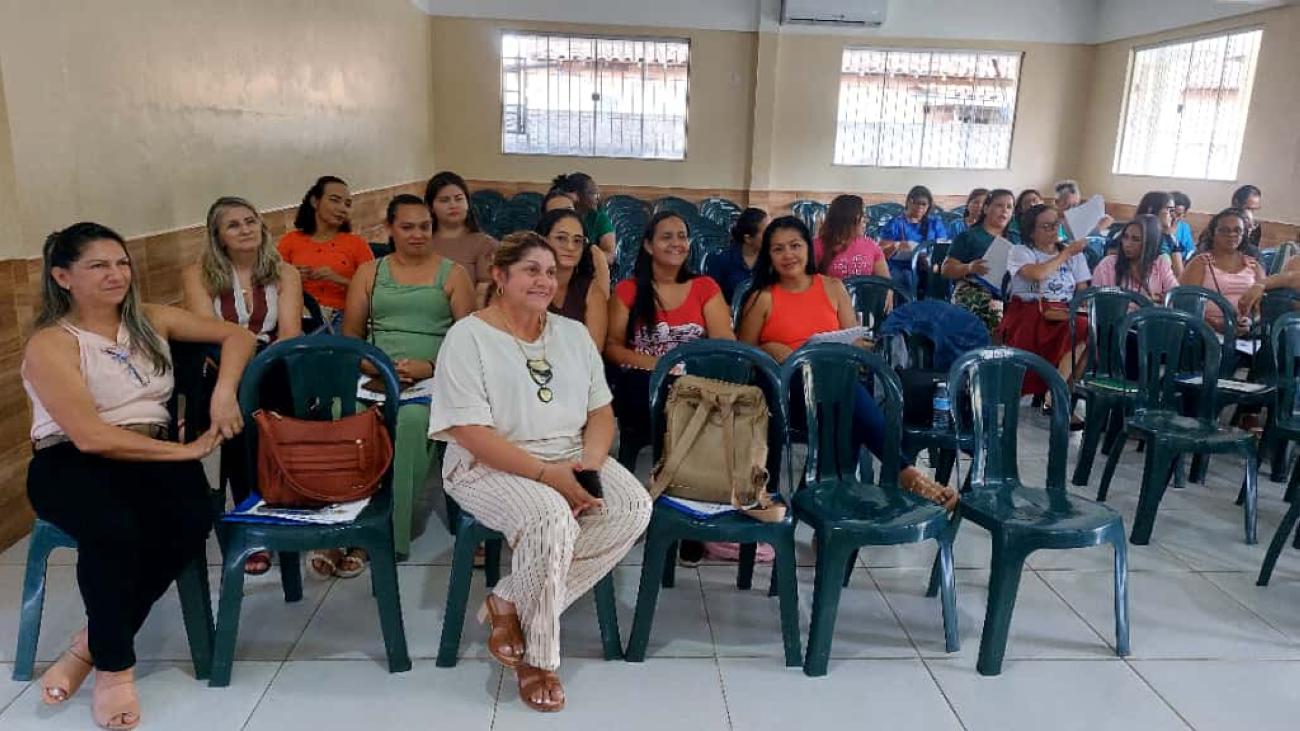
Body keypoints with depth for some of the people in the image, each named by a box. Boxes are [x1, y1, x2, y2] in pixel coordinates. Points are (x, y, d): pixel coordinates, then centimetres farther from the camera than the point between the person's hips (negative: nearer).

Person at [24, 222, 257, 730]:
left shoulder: (151, 321, 9)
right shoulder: (51, 344, -7)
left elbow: (238, 336, 14)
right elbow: (89, 437, -16)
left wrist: (224, 392, -5)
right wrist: (185, 450, -16)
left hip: (151, 455, 4)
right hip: (70, 463, -4)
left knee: (192, 523, -29)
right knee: (113, 530, -38)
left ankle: (90, 644, -8)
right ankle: (114, 667, -13)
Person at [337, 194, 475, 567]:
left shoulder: (453, 273, 12)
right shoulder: (369, 272, 18)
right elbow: (350, 334, 13)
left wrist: (431, 366, -13)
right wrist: (375, 365, -7)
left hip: (433, 378, -2)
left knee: (411, 419, -35)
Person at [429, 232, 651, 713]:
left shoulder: (572, 334, 11)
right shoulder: (468, 337, -8)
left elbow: (601, 411, 9)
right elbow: (473, 434, -16)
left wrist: (590, 463, -12)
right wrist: (546, 474, -23)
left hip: (572, 459, 6)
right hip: (491, 466, -6)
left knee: (635, 507, -21)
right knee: (550, 518, -35)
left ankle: (510, 603, -12)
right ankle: (537, 657, -10)